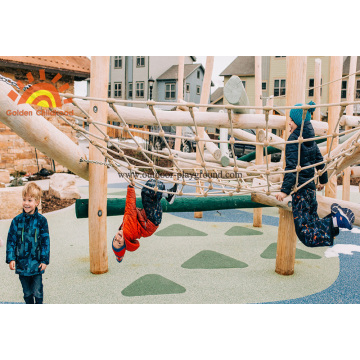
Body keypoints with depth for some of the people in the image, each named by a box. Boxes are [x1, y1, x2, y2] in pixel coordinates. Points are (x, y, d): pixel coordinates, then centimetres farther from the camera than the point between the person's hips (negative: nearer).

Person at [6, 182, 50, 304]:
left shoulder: (41, 220, -6)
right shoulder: (17, 220, -2)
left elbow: (46, 241, -2)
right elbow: (11, 240, 3)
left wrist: (44, 260, -5)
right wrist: (11, 259, -4)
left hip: (37, 264, -2)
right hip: (22, 263, 2)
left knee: (37, 291, 4)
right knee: (27, 292, 14)